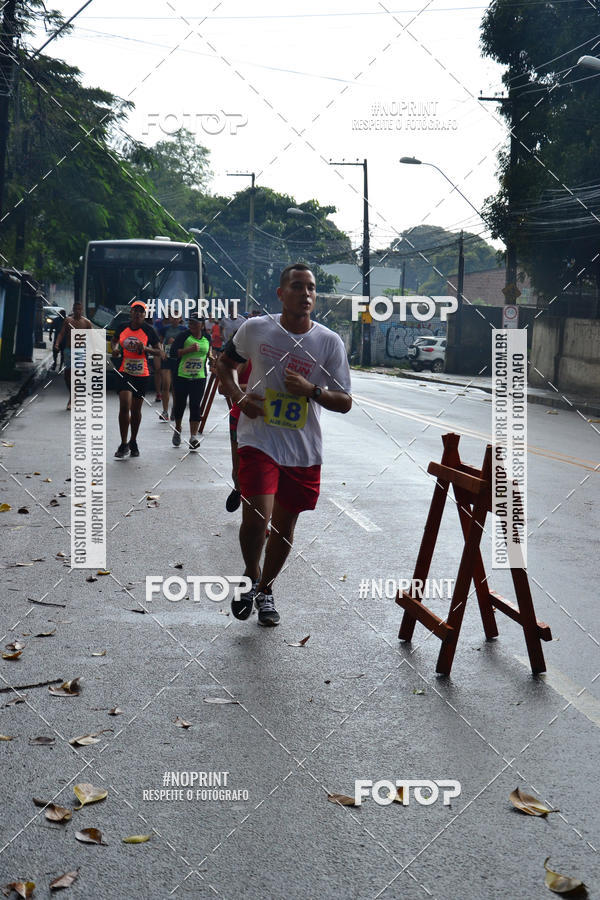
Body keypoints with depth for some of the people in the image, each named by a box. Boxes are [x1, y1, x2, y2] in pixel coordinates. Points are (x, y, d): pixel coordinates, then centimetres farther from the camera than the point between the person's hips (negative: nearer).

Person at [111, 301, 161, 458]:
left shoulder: (149, 330, -4)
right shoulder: (122, 328, 3)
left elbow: (158, 351, 1)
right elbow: (115, 340, 24)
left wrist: (146, 348, -17)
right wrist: (115, 348, 2)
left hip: (142, 375, 0)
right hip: (125, 373, 0)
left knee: (136, 410, 9)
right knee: (124, 406, -14)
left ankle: (133, 442, 29)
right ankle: (124, 444, -4)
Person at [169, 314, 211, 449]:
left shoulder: (207, 338, 8)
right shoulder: (183, 336, -6)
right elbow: (173, 353, -16)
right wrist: (189, 349, -23)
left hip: (199, 378, 2)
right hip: (181, 377, -2)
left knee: (195, 406, -6)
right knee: (179, 405, 9)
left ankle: (194, 436, -9)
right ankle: (177, 430, 34)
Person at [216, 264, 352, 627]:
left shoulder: (330, 342, -4)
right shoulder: (255, 329, -3)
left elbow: (345, 402, -1)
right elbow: (224, 362, 14)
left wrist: (311, 390, -20)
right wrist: (238, 396, -4)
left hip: (304, 450, 2)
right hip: (259, 441, -2)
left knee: (285, 524, 12)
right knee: (256, 517, -18)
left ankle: (266, 590, 36)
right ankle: (251, 577, 13)